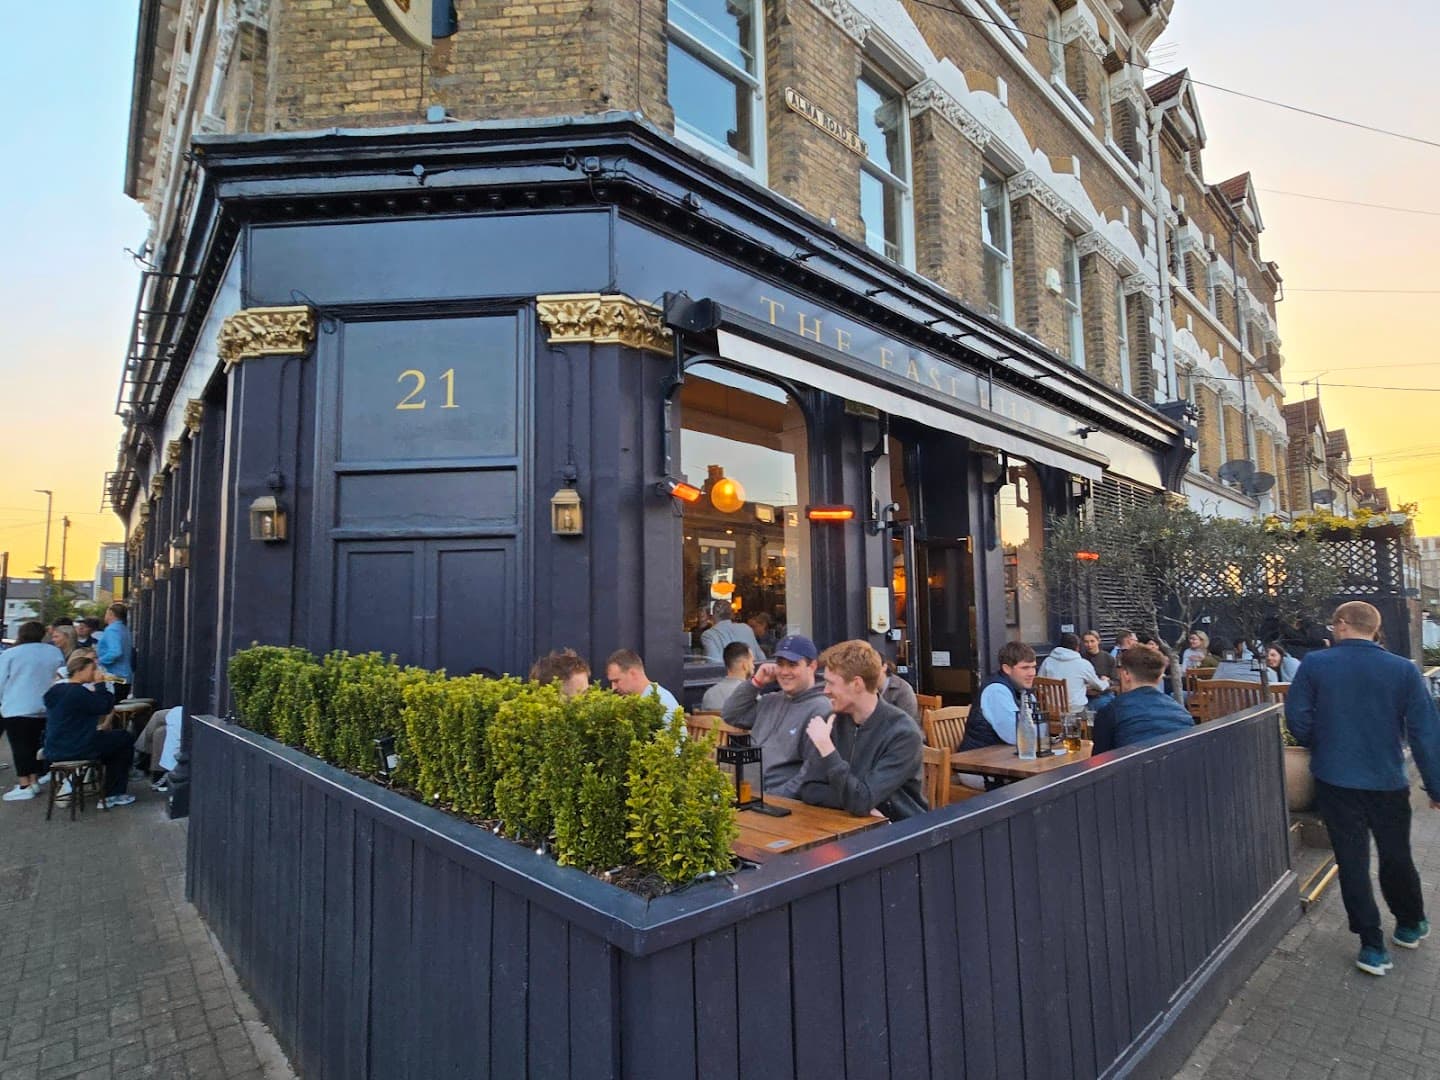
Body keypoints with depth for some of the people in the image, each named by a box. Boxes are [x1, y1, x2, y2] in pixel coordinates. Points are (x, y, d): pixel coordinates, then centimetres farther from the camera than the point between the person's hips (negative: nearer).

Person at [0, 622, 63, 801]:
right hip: (45, 707, 5)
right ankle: (34, 781, 15)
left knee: (20, 746, -1)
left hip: (17, 708, -5)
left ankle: (24, 786, -2)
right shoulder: (55, 652, 6)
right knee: (35, 744, 13)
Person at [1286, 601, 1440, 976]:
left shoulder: (1315, 663, -11)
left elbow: (1297, 716, -10)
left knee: (1352, 862, 8)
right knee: (1397, 857, 20)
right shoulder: (1404, 670, -8)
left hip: (1336, 780, -2)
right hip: (1388, 781, 2)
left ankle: (1373, 946, 14)